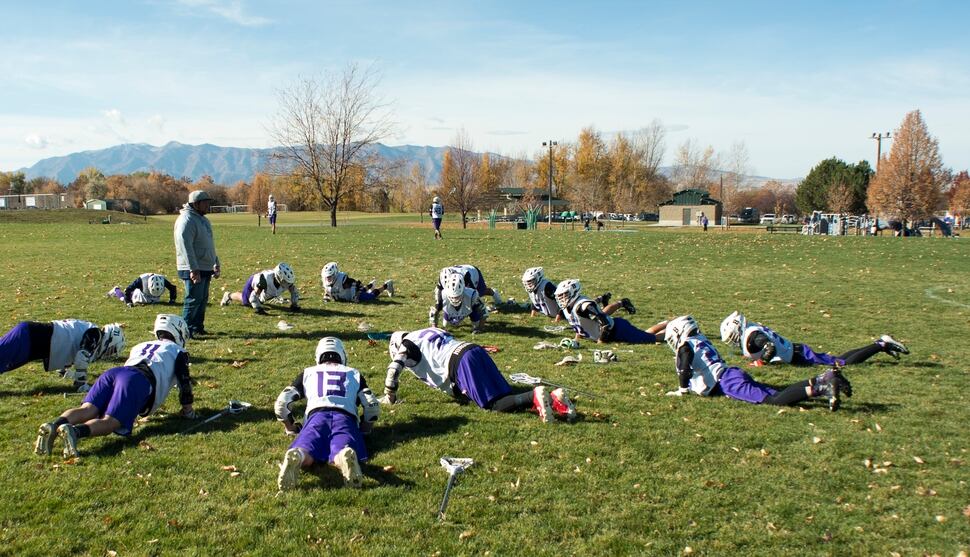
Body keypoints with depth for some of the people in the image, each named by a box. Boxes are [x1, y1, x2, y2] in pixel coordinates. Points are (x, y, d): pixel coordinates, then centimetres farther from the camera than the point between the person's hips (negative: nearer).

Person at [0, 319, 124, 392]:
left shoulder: (88, 329, 22)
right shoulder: (95, 334, -6)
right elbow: (82, 358, -17)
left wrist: (63, 370, 46)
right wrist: (81, 384, -9)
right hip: (27, 337, -9)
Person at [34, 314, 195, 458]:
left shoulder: (140, 346, 42)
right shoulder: (177, 351, 25)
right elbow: (184, 381, 18)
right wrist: (188, 409, 33)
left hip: (113, 372, 6)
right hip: (140, 381, -6)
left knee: (87, 410, -13)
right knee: (110, 422, -20)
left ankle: (53, 425, -42)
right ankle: (74, 431, -49)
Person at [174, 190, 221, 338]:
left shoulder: (203, 219, 17)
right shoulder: (186, 220, -16)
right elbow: (185, 246, -23)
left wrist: (216, 264, 24)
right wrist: (193, 269, -26)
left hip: (205, 268, 10)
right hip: (194, 269, -10)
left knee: (203, 299, 15)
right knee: (193, 300, -9)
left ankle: (198, 327, 25)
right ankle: (186, 330, -4)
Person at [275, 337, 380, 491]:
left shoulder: (307, 373, 32)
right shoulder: (354, 374, 32)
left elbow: (282, 403, 21)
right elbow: (373, 406, 19)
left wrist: (291, 428, 35)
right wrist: (364, 429, 35)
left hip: (317, 416, 0)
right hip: (345, 417, 0)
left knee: (305, 457, -21)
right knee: (342, 455, -25)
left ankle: (295, 457, -58)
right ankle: (346, 457, -62)